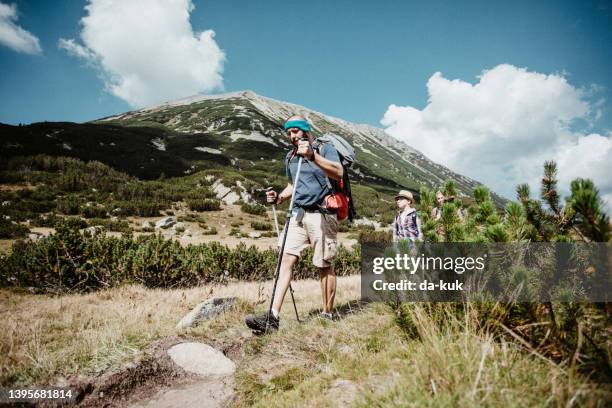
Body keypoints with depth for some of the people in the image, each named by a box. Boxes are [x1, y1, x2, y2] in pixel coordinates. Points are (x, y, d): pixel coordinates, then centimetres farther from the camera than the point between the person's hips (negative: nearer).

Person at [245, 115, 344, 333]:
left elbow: (339, 172, -21)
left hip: (321, 214, -5)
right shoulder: (290, 157, 17)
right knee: (286, 260, -6)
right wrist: (279, 197, 8)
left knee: (324, 266, 1)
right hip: (298, 214, 6)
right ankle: (273, 317, -10)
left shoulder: (324, 148, -3)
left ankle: (327, 315, 14)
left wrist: (312, 156, -32)